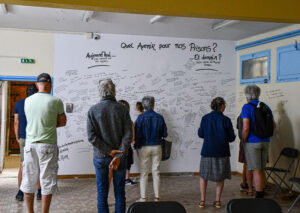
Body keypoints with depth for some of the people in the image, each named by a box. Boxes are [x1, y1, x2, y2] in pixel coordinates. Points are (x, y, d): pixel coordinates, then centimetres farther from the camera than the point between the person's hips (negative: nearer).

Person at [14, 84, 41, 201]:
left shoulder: (18, 104, 2)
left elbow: (16, 123, 5)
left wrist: (17, 138, 15)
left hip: (23, 139, 2)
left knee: (23, 165, 11)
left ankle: (20, 192, 8)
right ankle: (39, 192, 11)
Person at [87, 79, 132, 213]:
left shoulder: (93, 110, -6)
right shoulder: (122, 110, -6)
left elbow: (91, 136, -13)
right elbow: (128, 135, -13)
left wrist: (109, 151, -10)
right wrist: (118, 156, -15)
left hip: (100, 156, 0)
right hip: (120, 155, 0)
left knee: (102, 192, 9)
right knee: (119, 192, 10)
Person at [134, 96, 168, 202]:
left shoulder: (141, 117, -9)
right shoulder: (159, 117, -4)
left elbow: (136, 134, -11)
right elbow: (165, 134, 1)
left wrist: (136, 146, 1)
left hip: (144, 147, -1)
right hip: (157, 147, 2)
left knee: (144, 173, 7)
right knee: (156, 172, 10)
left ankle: (143, 198, 10)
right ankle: (157, 197, 14)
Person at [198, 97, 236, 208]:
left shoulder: (205, 118, -5)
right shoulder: (226, 120, -8)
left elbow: (200, 134, 2)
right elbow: (231, 138, -4)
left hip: (208, 151, 1)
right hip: (222, 152, 0)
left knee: (203, 175, 14)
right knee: (220, 176, 15)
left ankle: (202, 201, 11)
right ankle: (217, 200, 15)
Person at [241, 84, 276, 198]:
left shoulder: (247, 107, -11)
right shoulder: (265, 107, 8)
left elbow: (246, 128, -20)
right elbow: (273, 126, 11)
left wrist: (244, 141, -6)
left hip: (252, 142, -6)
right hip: (265, 141, 6)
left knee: (257, 171, -1)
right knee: (261, 170, 16)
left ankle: (259, 198, 5)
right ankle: (261, 194, 25)